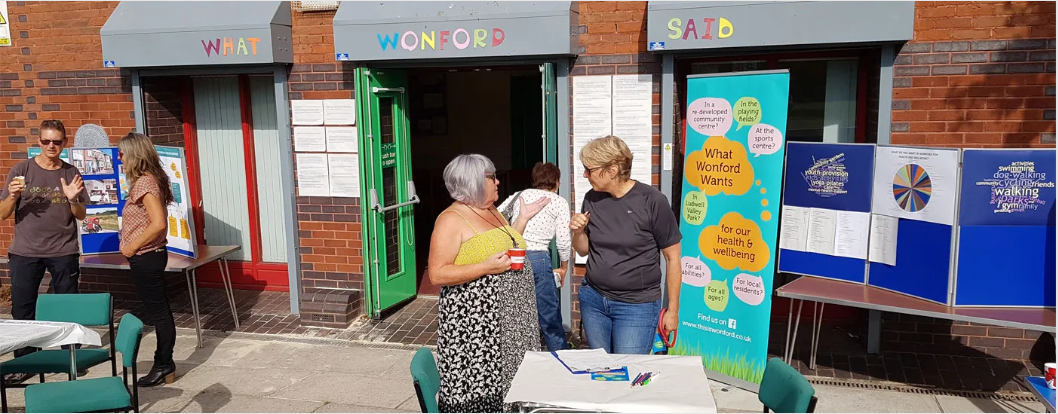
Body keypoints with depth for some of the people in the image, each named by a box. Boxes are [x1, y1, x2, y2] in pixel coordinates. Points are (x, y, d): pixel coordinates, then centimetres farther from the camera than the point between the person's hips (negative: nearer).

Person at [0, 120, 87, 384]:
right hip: (25, 252, 0)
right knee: (22, 310, 2)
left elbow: (81, 216, 6)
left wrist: (73, 199, -14)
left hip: (64, 251, 0)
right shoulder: (21, 170, 0)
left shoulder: (70, 173, 3)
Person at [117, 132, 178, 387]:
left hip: (145, 258, -10)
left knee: (158, 312, 0)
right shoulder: (149, 179, 11)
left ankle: (165, 368, 10)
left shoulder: (145, 182, -18)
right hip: (149, 256, 10)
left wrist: (132, 247, -18)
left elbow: (158, 223, -28)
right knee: (159, 311, 15)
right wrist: (134, 247, 12)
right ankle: (164, 364, 25)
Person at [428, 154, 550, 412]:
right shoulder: (451, 220, -11)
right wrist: (486, 268, -24)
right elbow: (437, 274, -17)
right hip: (472, 325, -8)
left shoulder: (492, 211, 14)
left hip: (505, 319, 8)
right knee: (476, 392, -5)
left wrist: (523, 219, 17)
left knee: (502, 386, 10)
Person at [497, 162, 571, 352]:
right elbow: (563, 242, 2)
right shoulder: (559, 202, 5)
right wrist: (564, 267, 17)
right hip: (538, 258, -4)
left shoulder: (518, 196, 15)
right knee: (550, 320, 6)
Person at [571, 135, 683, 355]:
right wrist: (578, 232, -8)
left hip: (637, 306, -5)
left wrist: (673, 310, -3)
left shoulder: (652, 201, -14)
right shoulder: (592, 199, 1)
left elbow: (672, 258, -6)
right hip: (592, 299, 5)